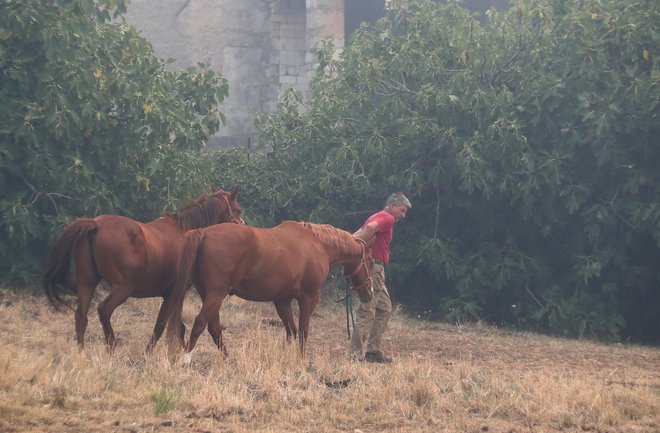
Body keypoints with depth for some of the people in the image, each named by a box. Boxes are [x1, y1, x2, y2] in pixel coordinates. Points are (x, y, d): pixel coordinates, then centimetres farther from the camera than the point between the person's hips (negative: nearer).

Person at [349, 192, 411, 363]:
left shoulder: (377, 216, 23)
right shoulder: (387, 218, -7)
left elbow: (356, 236, 18)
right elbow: (371, 227, -28)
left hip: (375, 268, 10)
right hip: (374, 265, -10)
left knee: (385, 309, 16)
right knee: (367, 311, -10)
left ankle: (373, 351, 16)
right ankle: (355, 353, -12)